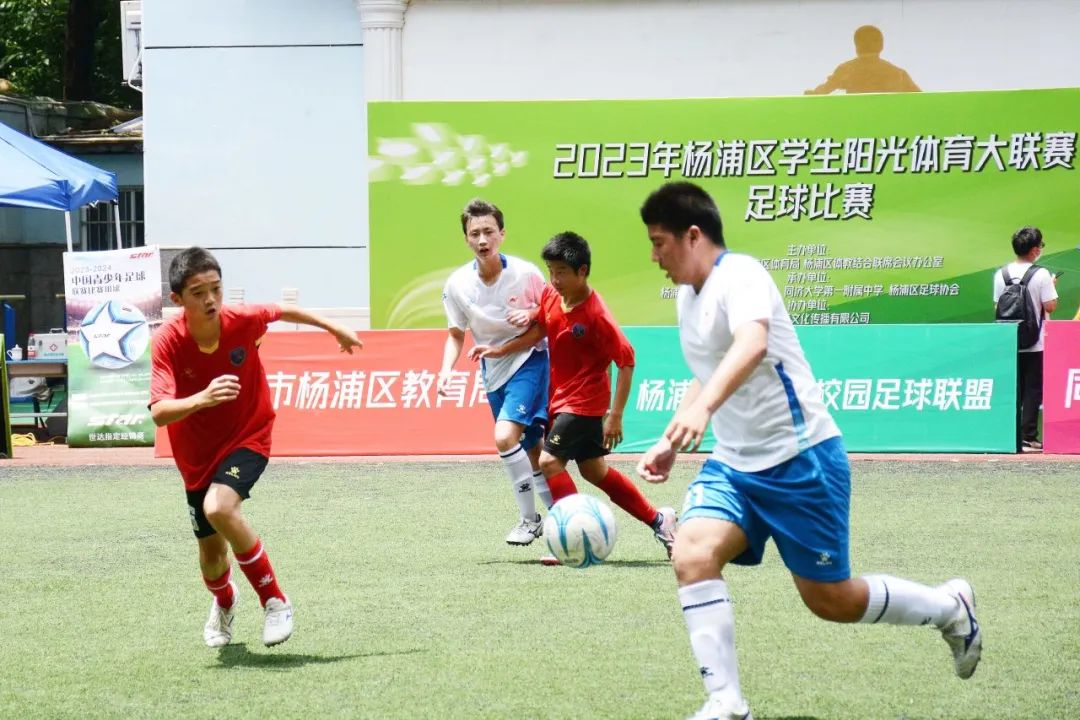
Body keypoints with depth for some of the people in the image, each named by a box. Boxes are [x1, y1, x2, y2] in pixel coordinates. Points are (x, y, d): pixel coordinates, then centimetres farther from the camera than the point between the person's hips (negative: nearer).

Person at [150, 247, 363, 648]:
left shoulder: (243, 321, -22)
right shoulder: (167, 341, -25)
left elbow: (284, 312, 3)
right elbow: (159, 413, -35)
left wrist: (333, 328, 18)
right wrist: (202, 399, -54)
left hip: (247, 438, -2)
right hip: (198, 453, 2)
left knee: (218, 508, -32)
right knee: (211, 552, 14)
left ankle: (275, 601, -16)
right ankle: (224, 603, 52)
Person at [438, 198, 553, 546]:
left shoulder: (525, 273, -16)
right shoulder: (457, 285, -8)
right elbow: (456, 334, 5)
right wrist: (447, 368, -12)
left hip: (529, 362, -4)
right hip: (493, 371, 4)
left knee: (505, 437, -23)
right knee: (530, 453, 11)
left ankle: (529, 518, -10)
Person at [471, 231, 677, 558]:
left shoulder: (596, 315, -25)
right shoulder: (550, 296, -4)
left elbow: (626, 360, -20)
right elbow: (539, 329, 16)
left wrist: (615, 416, -22)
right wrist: (499, 350, 9)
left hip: (585, 401, -8)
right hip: (561, 397, 8)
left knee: (549, 461, -16)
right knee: (595, 470, 16)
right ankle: (658, 519, 29)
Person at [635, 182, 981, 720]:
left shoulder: (740, 276, -19)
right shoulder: (688, 296, 10)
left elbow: (751, 344, -40)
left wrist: (701, 409, -55)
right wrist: (669, 443, 18)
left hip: (799, 458, -8)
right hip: (734, 463, 8)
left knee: (830, 599, 1)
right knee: (692, 554, -18)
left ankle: (949, 607, 28)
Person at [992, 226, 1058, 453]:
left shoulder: (1001, 274, 1)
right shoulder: (1041, 274, -13)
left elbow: (997, 307, 5)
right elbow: (1050, 306, -14)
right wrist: (1052, 287, 2)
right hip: (1035, 343, -4)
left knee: (1012, 391, 9)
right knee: (1033, 391, 2)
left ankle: (1012, 437, 8)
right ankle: (1028, 437, -2)